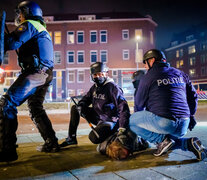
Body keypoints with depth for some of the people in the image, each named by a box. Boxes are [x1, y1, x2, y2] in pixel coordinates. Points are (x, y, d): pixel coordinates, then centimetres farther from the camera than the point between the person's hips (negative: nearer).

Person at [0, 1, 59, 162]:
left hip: (34, 72, -10)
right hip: (46, 74, 10)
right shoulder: (42, 29, 30)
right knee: (35, 108, 19)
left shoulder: (29, 25, 0)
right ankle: (51, 143, 19)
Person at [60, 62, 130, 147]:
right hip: (97, 116, 8)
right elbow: (86, 98, 17)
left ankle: (111, 134, 1)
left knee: (93, 137, -30)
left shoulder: (112, 87, -18)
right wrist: (80, 106, -9)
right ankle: (71, 138, 6)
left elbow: (123, 107, -26)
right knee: (74, 109, 5)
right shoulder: (95, 87, 6)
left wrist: (122, 128, -33)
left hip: (109, 120, -8)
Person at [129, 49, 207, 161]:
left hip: (163, 123, -7)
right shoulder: (180, 74, 16)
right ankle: (189, 143, 5)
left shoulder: (149, 77, 0)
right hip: (183, 126, 7)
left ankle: (162, 139, -4)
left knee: (132, 121, 9)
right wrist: (190, 115, 33)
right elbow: (193, 96, 22)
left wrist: (140, 118, 29)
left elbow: (139, 103, 9)